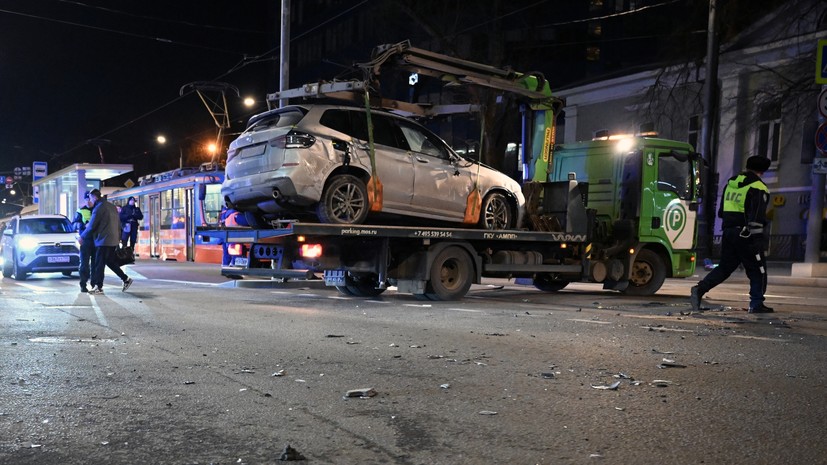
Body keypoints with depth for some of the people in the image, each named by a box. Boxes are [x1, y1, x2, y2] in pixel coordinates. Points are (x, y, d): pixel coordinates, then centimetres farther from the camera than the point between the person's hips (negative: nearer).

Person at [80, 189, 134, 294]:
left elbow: (91, 226, -11)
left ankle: (98, 287, -1)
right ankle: (126, 279, 14)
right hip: (114, 240, 9)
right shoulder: (112, 207, 15)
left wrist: (82, 237, 0)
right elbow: (118, 224, 17)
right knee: (110, 261, 17)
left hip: (103, 240, -9)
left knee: (99, 264, -2)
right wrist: (118, 237, 21)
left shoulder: (99, 208, -11)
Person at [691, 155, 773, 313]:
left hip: (728, 232, 6)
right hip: (747, 235, -6)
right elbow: (757, 216, -17)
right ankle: (756, 304, 11)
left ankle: (700, 289, -5)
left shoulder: (730, 183, 13)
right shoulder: (758, 188, -9)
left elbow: (721, 211, 18)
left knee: (725, 267, 12)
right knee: (757, 270, 8)